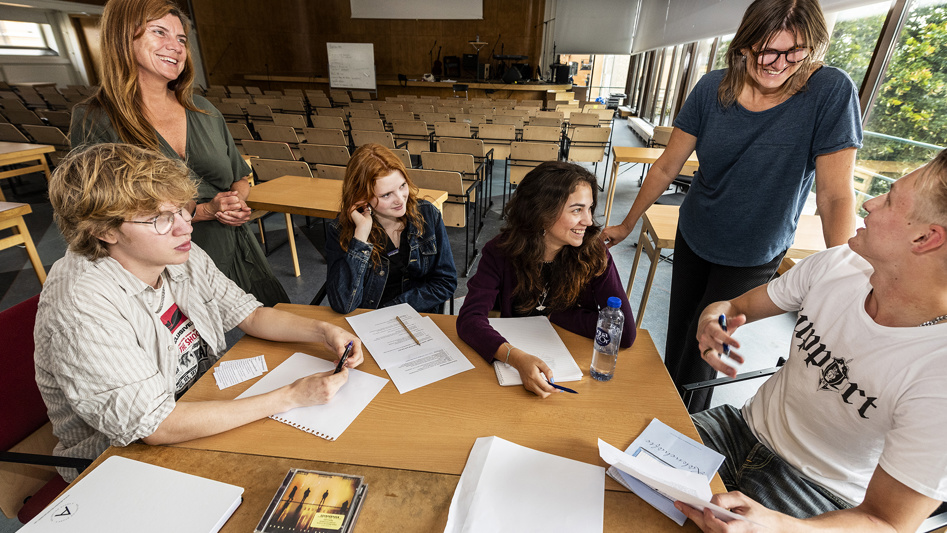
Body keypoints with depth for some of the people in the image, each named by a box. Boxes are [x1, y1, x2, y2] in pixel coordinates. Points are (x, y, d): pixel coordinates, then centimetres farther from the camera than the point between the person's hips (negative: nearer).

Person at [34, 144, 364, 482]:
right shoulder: (83, 307, -28)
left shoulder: (181, 256, -8)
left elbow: (249, 314, 2)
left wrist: (323, 332, -14)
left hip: (208, 409, 6)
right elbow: (156, 427, -31)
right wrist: (290, 397, -32)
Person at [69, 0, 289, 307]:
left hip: (238, 257, 5)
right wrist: (204, 211, -16)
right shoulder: (93, 122, -6)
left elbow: (241, 179, 15)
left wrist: (236, 202, -8)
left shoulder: (203, 111, 9)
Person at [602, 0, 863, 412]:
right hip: (692, 237, 3)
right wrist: (627, 225, 0)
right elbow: (666, 168, -5)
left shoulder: (831, 92, -18)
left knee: (703, 348, 6)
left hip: (753, 256, -3)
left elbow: (836, 196, -19)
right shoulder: (713, 89, -11)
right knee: (677, 332, 19)